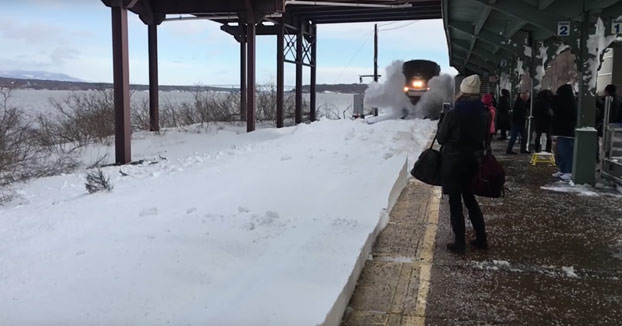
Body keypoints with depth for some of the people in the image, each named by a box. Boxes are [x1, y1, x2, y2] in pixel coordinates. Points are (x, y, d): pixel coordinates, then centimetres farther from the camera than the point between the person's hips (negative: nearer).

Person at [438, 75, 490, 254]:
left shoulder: (453, 114, -18)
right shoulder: (485, 114, -3)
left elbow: (441, 138, -7)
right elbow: (485, 138, 7)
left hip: (453, 162, -5)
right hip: (473, 161, 5)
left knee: (455, 203, 5)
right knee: (470, 199, 20)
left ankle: (460, 243, 9)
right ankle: (481, 239, 23)